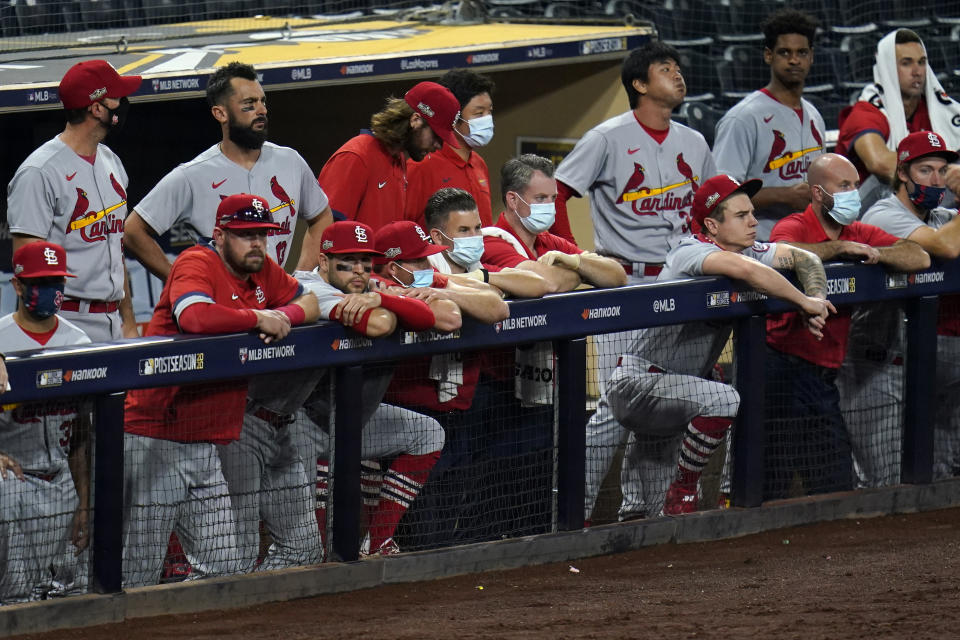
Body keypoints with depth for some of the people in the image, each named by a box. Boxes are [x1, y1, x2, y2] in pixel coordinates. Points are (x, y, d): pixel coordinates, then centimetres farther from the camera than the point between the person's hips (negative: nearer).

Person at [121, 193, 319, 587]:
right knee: (140, 574, -10)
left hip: (206, 446, 8)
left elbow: (310, 303, 22)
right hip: (155, 441, -8)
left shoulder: (263, 271, 14)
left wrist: (282, 315, -1)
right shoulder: (197, 263, -11)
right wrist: (258, 318, -17)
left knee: (225, 572, 6)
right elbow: (194, 317, -30)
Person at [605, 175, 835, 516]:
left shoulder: (748, 251, 6)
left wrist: (814, 303, -11)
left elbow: (805, 259, 10)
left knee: (666, 514, 6)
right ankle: (683, 488, -19)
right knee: (722, 399, -34)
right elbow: (747, 270, -38)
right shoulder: (692, 252, -20)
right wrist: (804, 302, -28)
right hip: (636, 383, -9)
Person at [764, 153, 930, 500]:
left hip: (824, 376, 7)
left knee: (838, 487, 9)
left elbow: (920, 258, 3)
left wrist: (874, 254, -14)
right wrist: (839, 248, -22)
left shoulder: (859, 235, 12)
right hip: (786, 365, -7)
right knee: (772, 485, -7)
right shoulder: (794, 227, -8)